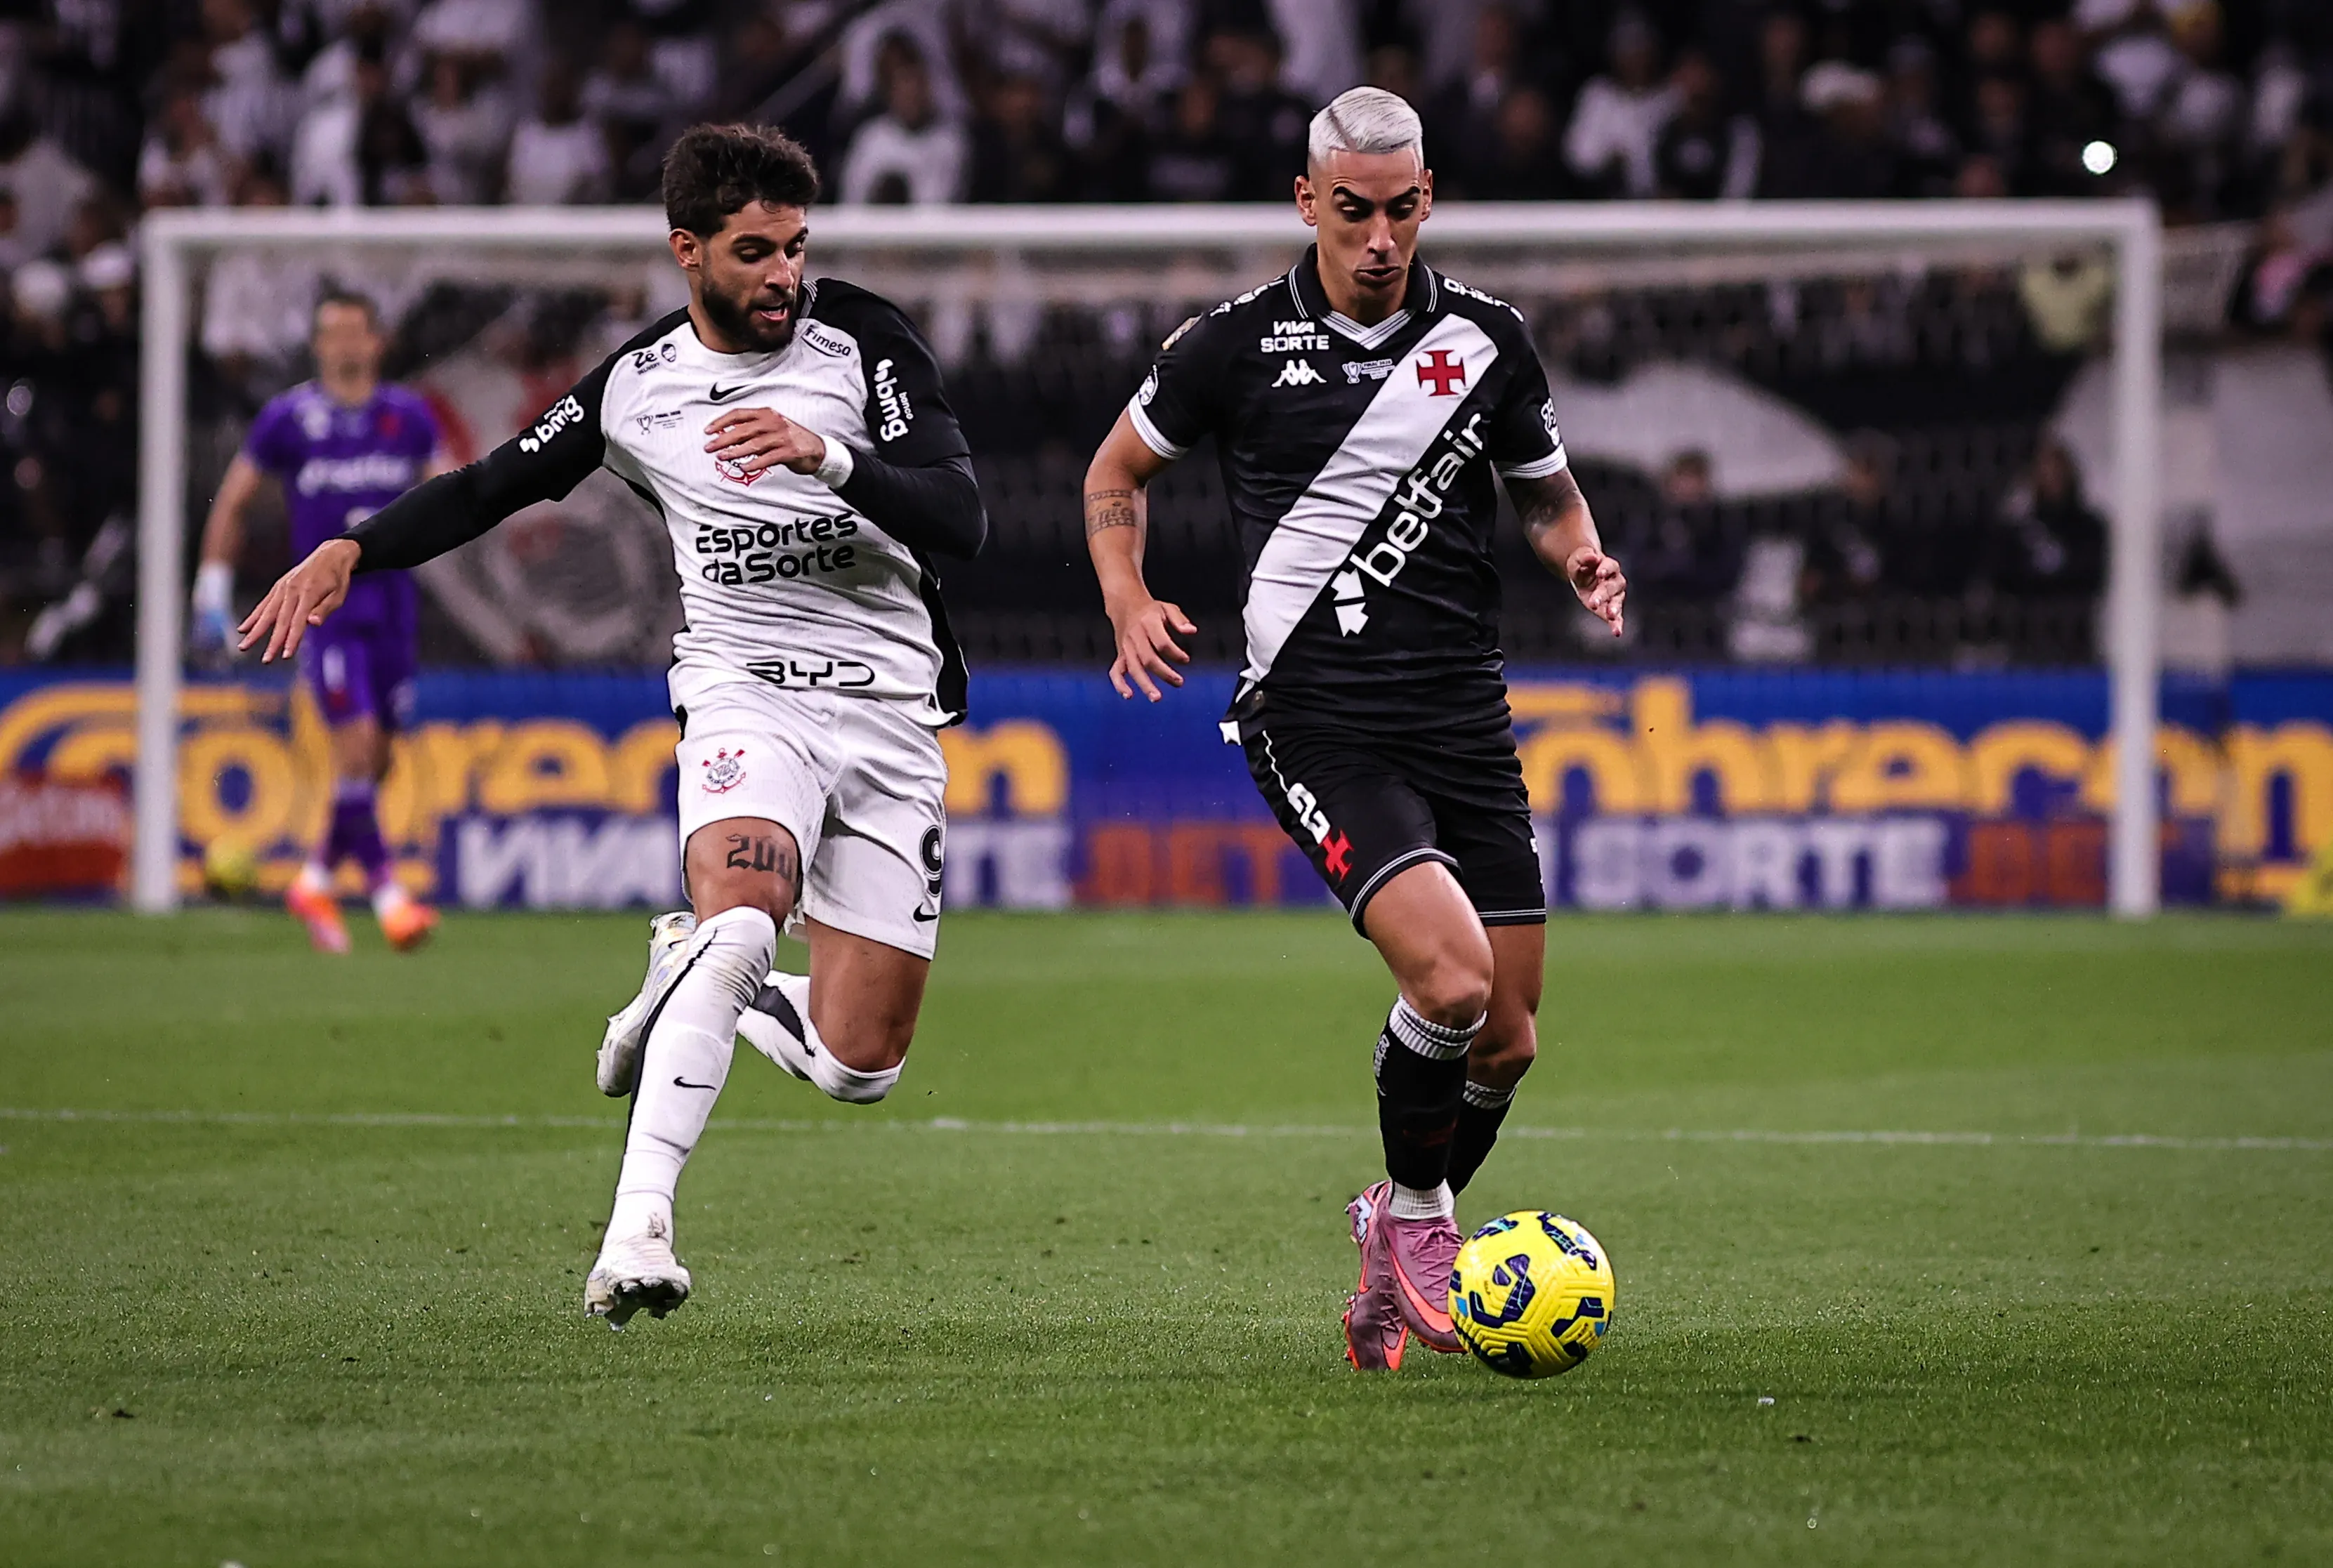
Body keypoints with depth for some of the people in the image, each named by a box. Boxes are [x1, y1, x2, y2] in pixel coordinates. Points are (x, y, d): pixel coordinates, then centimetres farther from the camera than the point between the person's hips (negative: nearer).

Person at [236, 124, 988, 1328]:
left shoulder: (863, 340, -3)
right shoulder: (634, 387, 4)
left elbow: (961, 521, -11)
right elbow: (496, 484, 17)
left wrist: (829, 455, -27)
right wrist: (351, 552, 3)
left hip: (892, 718, 1)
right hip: (748, 696, -1)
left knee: (858, 1065, -3)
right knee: (741, 914, -33)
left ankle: (690, 980, 29)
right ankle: (637, 1229, -36)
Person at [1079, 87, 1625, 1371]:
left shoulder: (1487, 338, 6)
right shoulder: (1238, 344, -2)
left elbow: (1545, 495, 20)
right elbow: (1118, 469, 14)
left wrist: (1583, 559, -3)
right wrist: (1129, 604, -3)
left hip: (1467, 721, 4)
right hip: (1319, 723, -4)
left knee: (1505, 1040, 3)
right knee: (1451, 977, -24)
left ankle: (1396, 1253, 28)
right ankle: (1415, 1209, 1)